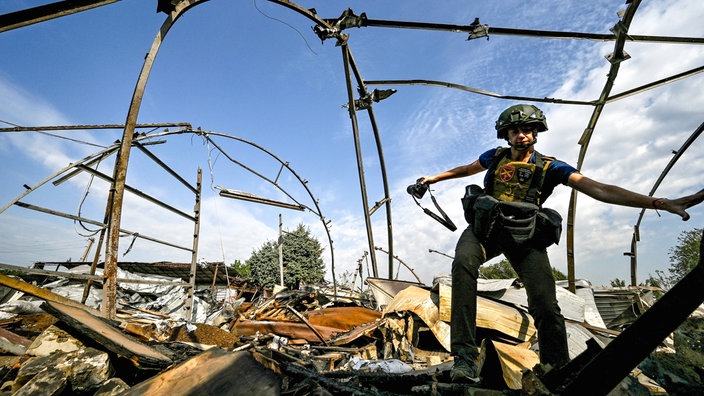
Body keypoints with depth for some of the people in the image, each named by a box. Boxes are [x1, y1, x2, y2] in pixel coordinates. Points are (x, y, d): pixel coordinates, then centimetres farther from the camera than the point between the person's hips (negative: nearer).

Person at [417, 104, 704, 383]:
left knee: (546, 307, -13)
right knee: (464, 262, -34)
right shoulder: (495, 157, 11)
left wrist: (659, 203, -17)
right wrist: (435, 178, 38)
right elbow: (467, 169, 30)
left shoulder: (549, 167, 5)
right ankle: (465, 357, -34)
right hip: (485, 228, 0)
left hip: (524, 237, 0)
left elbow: (597, 189, -6)